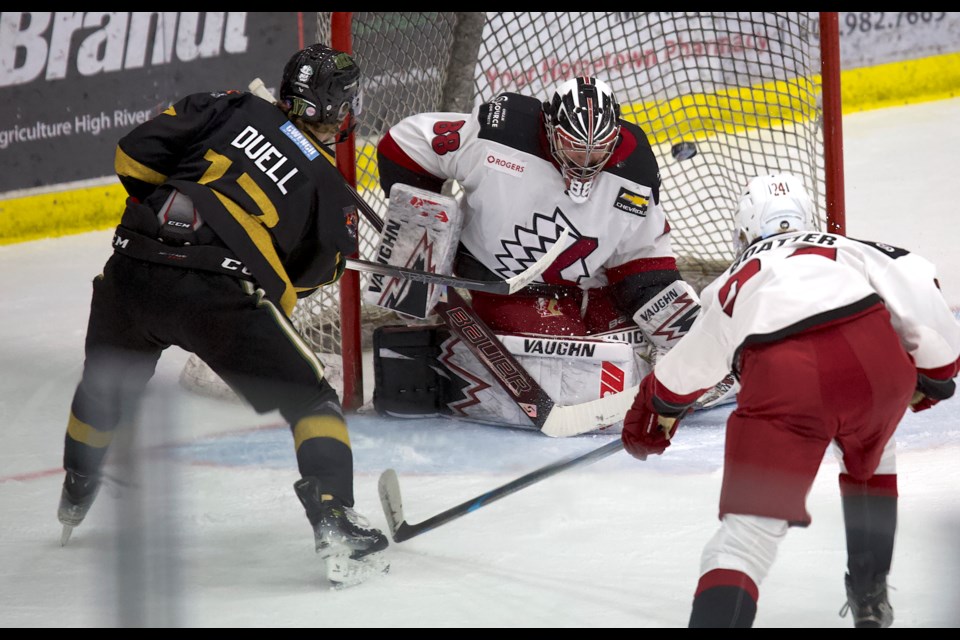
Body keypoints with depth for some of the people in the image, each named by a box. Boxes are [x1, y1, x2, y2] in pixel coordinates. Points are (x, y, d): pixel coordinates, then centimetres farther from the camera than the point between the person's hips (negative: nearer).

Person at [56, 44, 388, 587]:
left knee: (105, 389, 31)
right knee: (310, 398, 9)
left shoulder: (235, 110, 15)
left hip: (131, 274, 4)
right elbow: (302, 283, 15)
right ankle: (336, 526, -7)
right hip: (220, 292, -4)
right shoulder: (333, 194, 12)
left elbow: (135, 154, 9)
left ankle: (75, 501, 52)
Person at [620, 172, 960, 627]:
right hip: (874, 360, 2)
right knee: (869, 461, 34)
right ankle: (870, 596, 33)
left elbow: (683, 370, 49)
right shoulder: (848, 250, 33)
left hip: (780, 378, -1)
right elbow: (914, 283, 16)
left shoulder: (732, 286, 36)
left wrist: (652, 419, 68)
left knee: (750, 527, 0)